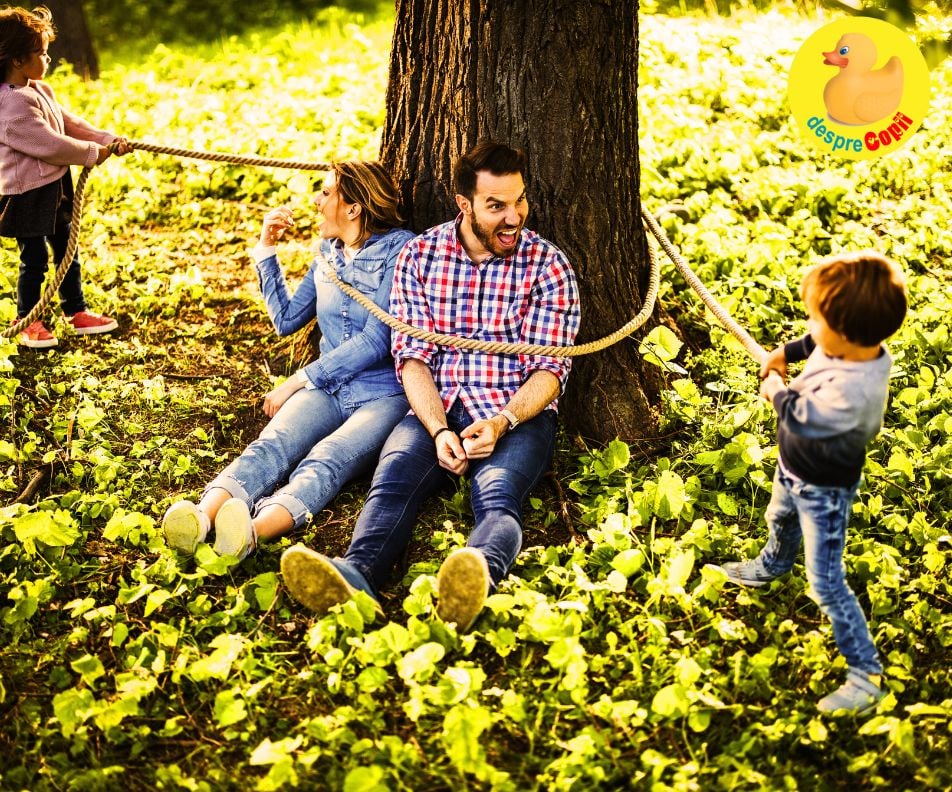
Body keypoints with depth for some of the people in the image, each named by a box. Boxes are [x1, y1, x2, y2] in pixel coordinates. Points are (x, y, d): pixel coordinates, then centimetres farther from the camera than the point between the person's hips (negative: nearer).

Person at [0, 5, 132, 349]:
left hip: (54, 188, 10)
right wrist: (91, 153, -15)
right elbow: (49, 143, -25)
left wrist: (108, 140, 1)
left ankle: (77, 313, 31)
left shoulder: (40, 90, 8)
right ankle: (28, 323, 18)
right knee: (34, 259, 2)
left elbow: (69, 122, 11)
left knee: (66, 250, 18)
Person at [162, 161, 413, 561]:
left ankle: (254, 531, -64)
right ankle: (203, 517, -55)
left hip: (384, 395, -5)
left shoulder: (399, 250, -5)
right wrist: (266, 251, 15)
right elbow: (286, 320, 24)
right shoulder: (328, 251, 17)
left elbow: (376, 341, -13)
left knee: (327, 459, -35)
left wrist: (298, 381, -9)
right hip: (328, 389, 5)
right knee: (271, 445, -27)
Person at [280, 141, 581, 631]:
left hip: (517, 413, -2)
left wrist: (501, 422, -21)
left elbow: (549, 369, -2)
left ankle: (477, 577, -67)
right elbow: (413, 357, 1)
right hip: (435, 409, 2)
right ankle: (355, 576, -57)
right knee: (393, 476, -31)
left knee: (497, 495, -35)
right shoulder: (420, 255, 7)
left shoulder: (547, 265, 2)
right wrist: (439, 430, -17)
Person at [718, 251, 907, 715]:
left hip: (824, 491, -9)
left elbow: (797, 415, -28)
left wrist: (776, 390, -10)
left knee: (827, 585, -2)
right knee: (780, 521, 37)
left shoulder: (851, 393, -45)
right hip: (795, 467, 9)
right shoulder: (849, 345, -20)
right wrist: (785, 352, -4)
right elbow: (813, 343, 7)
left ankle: (866, 675, 12)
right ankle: (772, 566, 69)